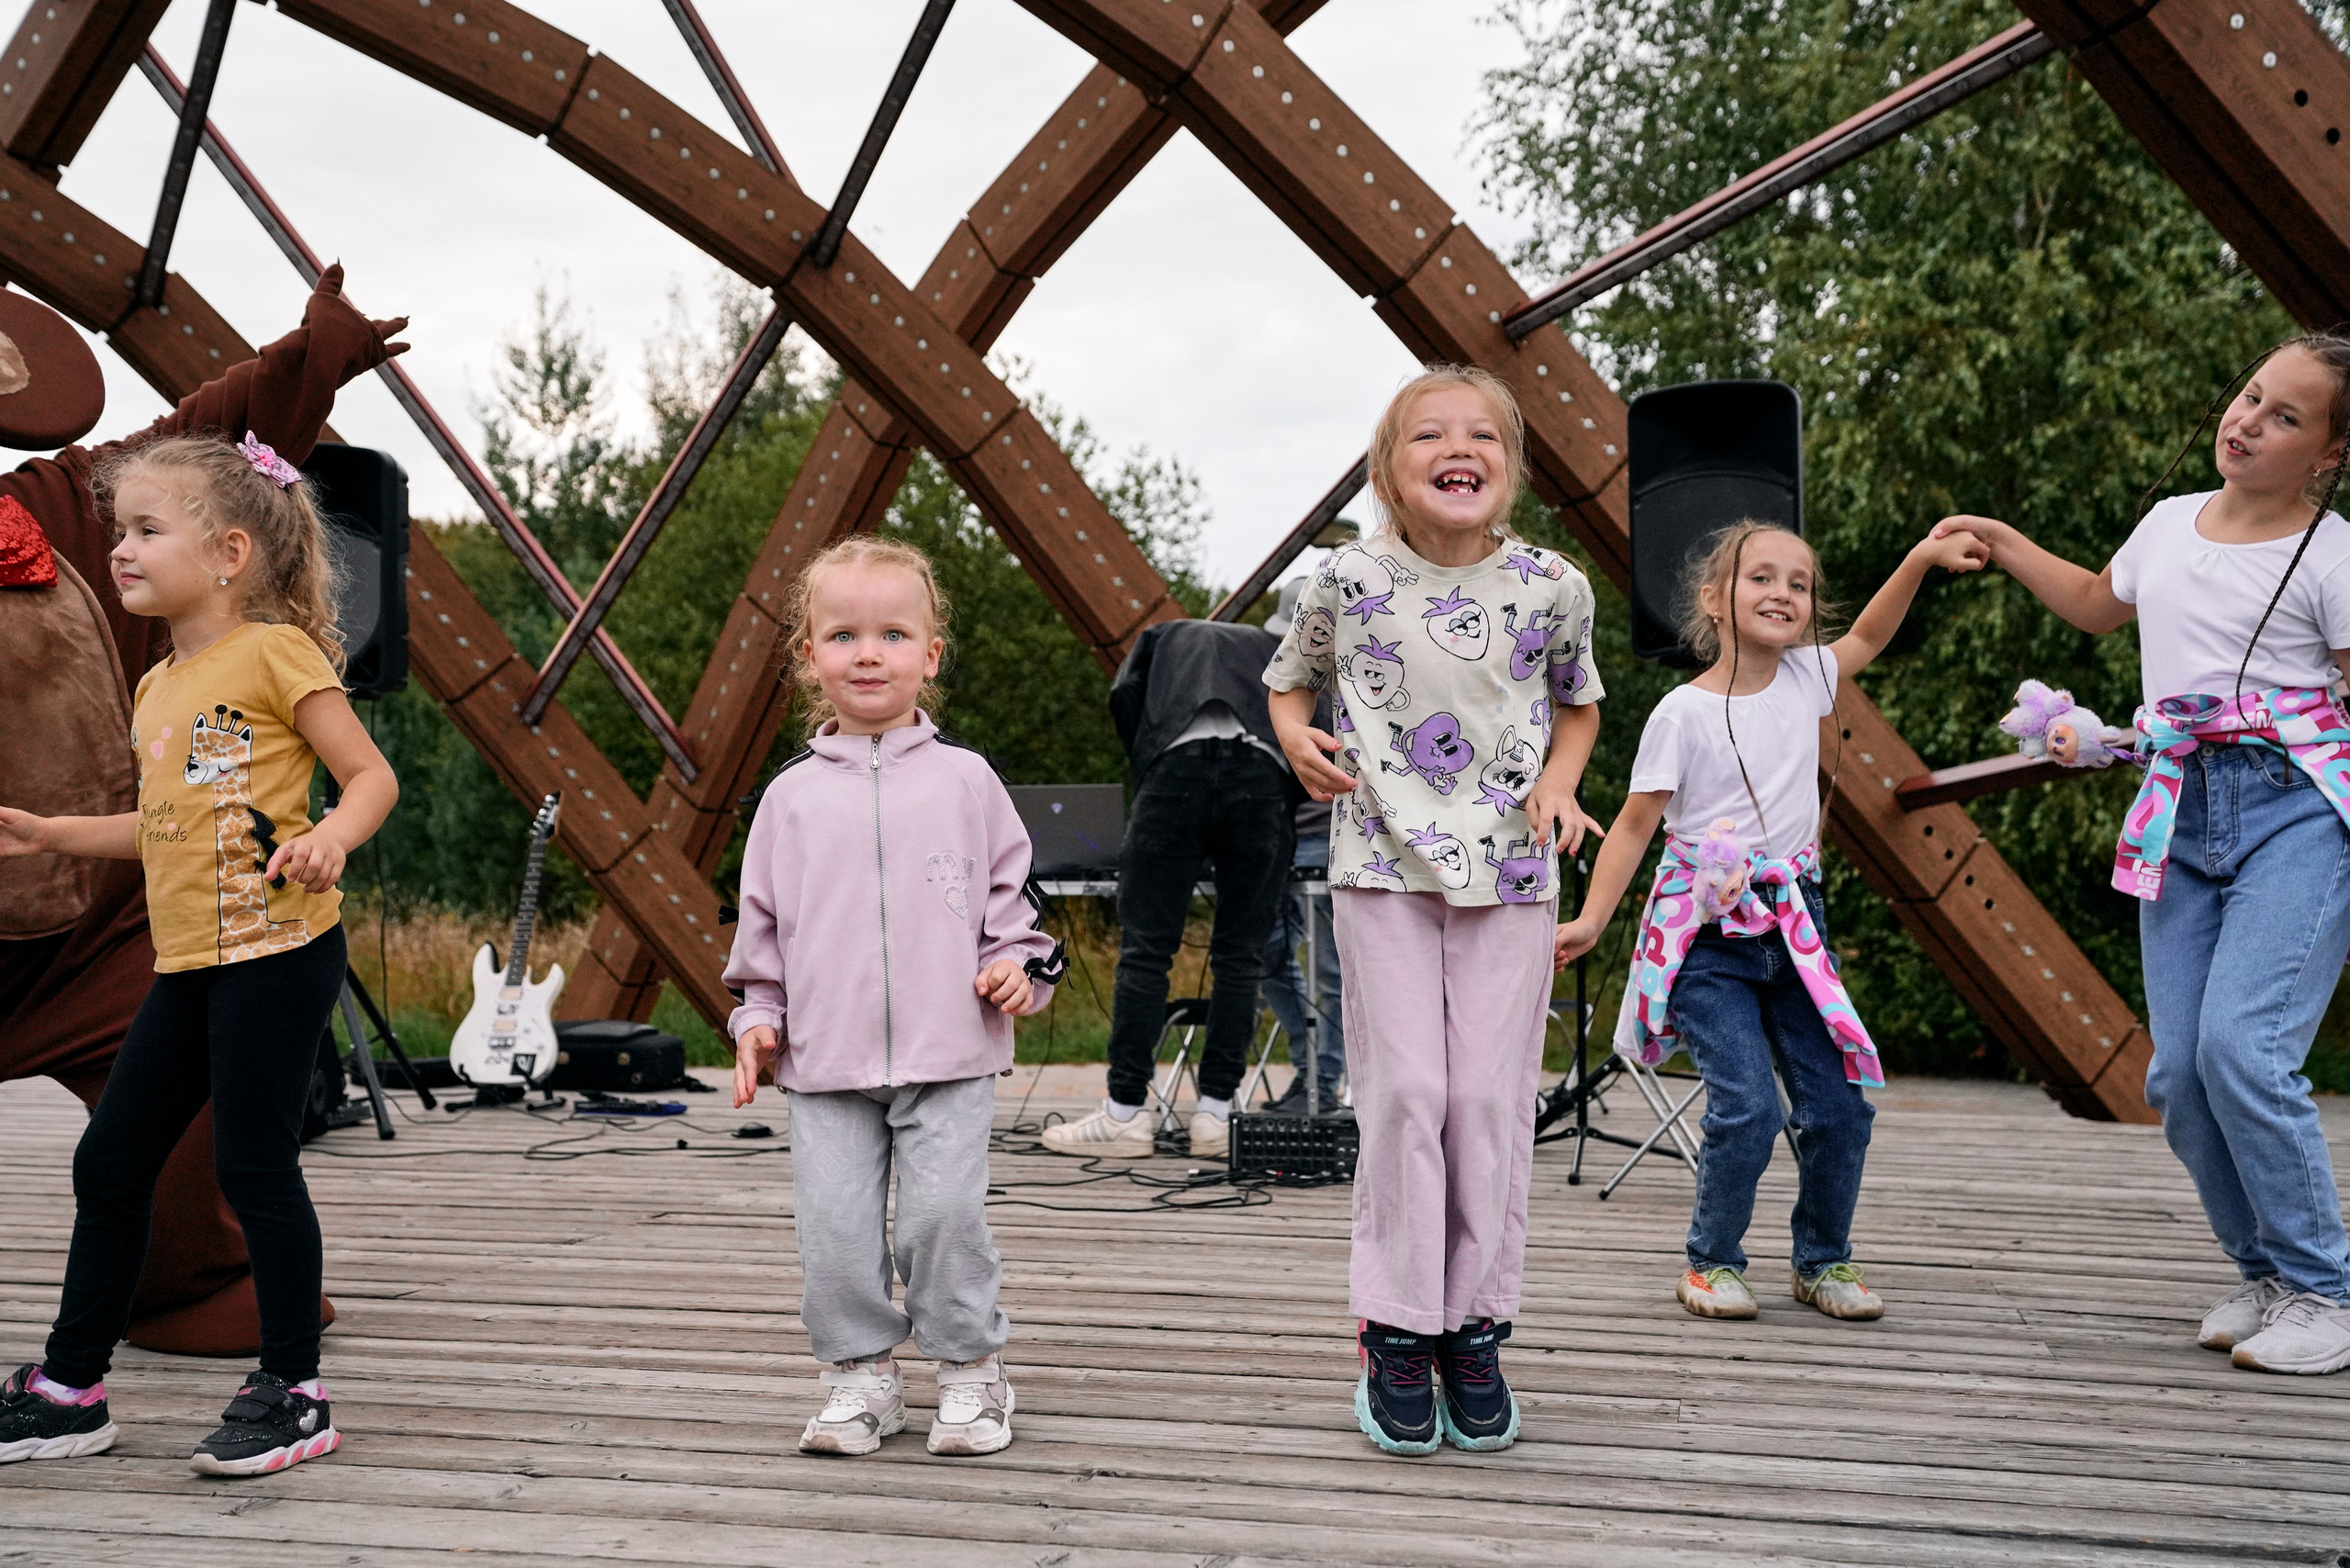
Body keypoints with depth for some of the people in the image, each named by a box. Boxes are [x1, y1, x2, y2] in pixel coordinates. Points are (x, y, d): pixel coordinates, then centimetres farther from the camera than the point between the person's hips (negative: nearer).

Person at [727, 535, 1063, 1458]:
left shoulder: (963, 779, 4)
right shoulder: (791, 797, 8)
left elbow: (1008, 889, 9)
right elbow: (762, 923, 14)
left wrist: (1018, 965, -7)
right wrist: (757, 1017, 6)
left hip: (949, 1053, -2)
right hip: (825, 1065, 2)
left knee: (945, 1216, -5)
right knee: (835, 1228, 1)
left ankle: (970, 1372, 14)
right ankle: (859, 1376, 19)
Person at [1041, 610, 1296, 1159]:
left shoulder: (1163, 636, 34)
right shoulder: (1272, 647, 37)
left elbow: (1124, 695, 14)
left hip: (1177, 765, -1)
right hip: (1264, 777, 2)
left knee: (1145, 950, 0)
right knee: (1240, 958, 6)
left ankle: (1126, 1115, 0)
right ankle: (1214, 1116, 5)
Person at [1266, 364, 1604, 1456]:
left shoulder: (1553, 588, -2)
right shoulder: (1348, 583, -5)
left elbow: (1578, 704, 16)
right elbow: (1288, 679, 13)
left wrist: (1558, 784, -2)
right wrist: (1298, 740, -8)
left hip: (1510, 873, 1)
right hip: (1385, 869, -1)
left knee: (1493, 1100, 2)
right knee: (1405, 1091, -4)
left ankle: (1475, 1331, 16)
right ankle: (1397, 1334, 9)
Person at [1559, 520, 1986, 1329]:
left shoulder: (1804, 680, 5)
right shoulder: (1682, 712, -8)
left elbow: (1866, 638, 25)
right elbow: (1636, 823, -6)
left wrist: (1920, 559, 13)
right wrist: (1591, 919, -13)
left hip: (1791, 921, 5)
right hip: (1707, 935, -5)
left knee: (1839, 1102, 2)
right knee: (1747, 1106, -14)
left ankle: (1823, 1261, 23)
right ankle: (1711, 1261, 8)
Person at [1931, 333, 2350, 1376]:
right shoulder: (2169, 522, 15)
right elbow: (2097, 605, 35)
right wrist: (1999, 541, 30)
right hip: (2181, 815, 6)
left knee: (2242, 1046, -20)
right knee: (2177, 1072, -1)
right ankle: (2264, 1273, 18)